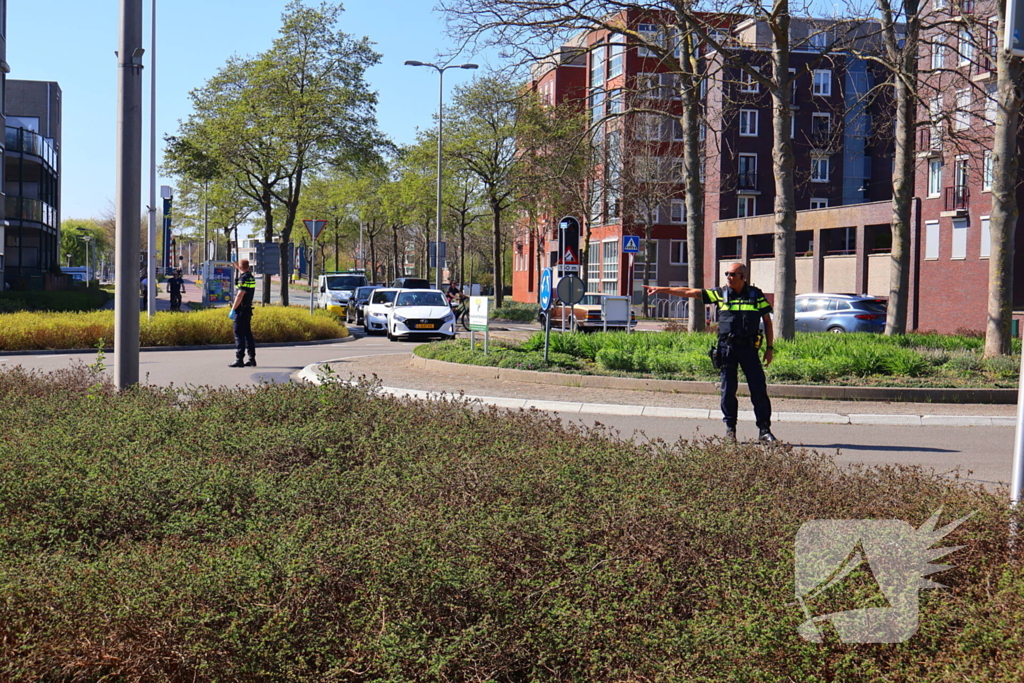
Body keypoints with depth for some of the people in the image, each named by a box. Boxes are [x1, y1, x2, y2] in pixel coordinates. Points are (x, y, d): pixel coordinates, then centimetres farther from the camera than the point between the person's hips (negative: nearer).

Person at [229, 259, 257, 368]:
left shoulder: (243, 278, -15)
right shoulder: (251, 277, 12)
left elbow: (240, 295, -21)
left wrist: (232, 309, -17)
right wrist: (237, 267, 50)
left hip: (241, 310, -9)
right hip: (248, 310, 9)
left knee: (239, 334, -7)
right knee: (247, 333, 12)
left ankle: (239, 360, -7)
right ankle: (252, 359, 13)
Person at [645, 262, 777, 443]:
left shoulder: (756, 295, 4)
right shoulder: (720, 294, 5)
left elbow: (767, 321, 10)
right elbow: (690, 292, 5)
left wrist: (769, 348, 3)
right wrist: (660, 289, 2)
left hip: (748, 347, -1)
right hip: (727, 347, 1)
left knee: (759, 389, -3)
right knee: (728, 390, 3)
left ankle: (764, 429, 3)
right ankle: (730, 429, 14)